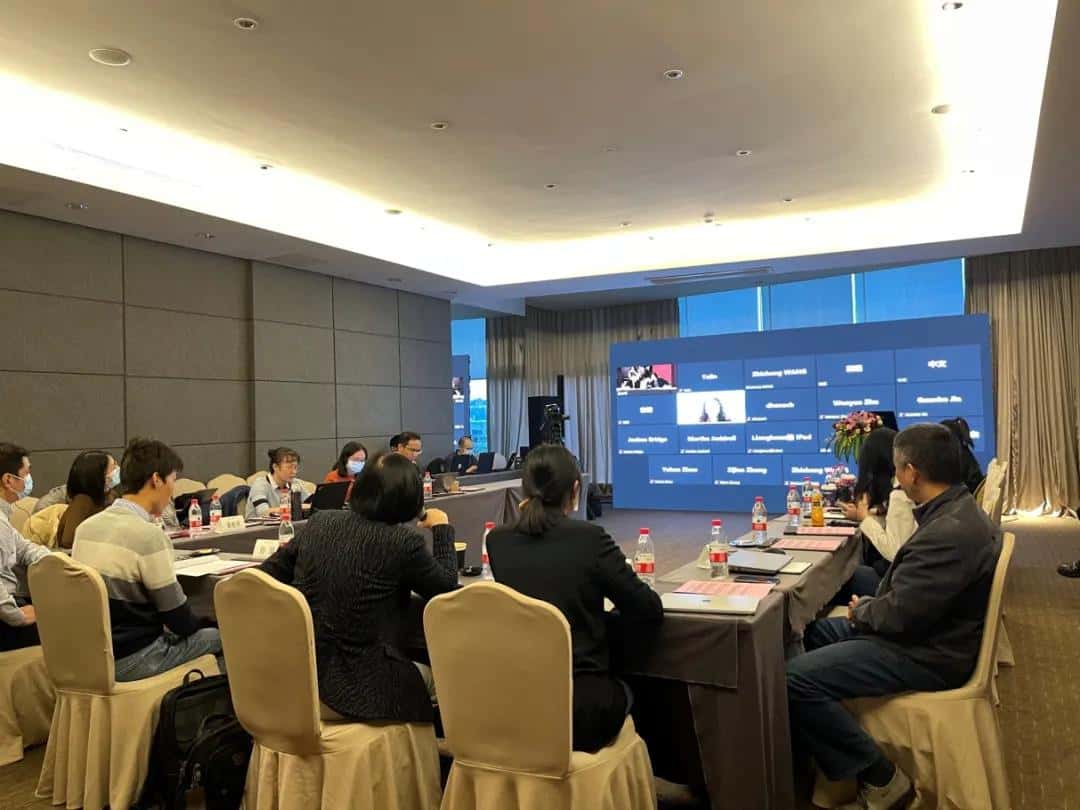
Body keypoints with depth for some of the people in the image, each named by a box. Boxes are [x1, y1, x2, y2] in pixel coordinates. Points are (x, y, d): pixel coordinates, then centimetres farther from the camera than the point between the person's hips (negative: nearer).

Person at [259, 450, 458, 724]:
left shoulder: (319, 522, 0)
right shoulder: (403, 541, -16)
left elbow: (269, 574, 12)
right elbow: (447, 587, 1)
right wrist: (442, 529, 12)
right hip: (354, 688, -6)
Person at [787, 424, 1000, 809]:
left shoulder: (950, 533, -29)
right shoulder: (957, 510, 6)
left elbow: (898, 615, -27)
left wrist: (861, 612, -7)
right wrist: (870, 607, 2)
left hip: (926, 653, -11)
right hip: (926, 630, 11)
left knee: (795, 679, -20)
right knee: (811, 631, 19)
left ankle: (880, 777, -4)